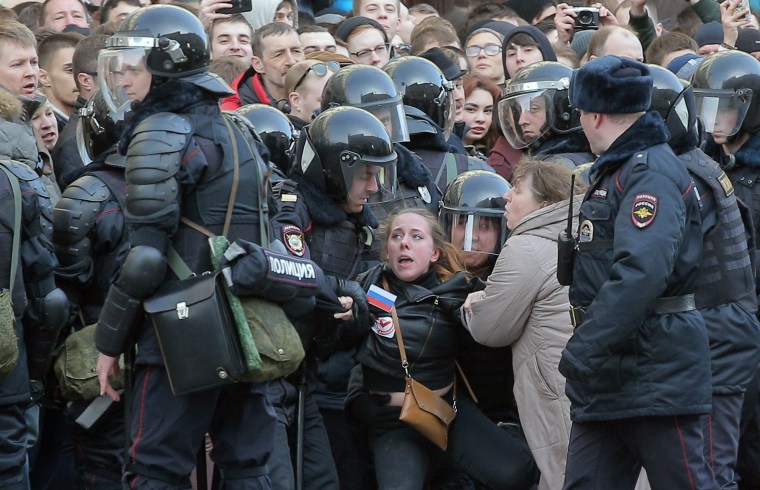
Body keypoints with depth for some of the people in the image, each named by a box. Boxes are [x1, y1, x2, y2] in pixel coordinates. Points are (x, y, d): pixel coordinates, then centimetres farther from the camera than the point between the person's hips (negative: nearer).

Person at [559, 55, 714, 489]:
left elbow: (640, 272, -28)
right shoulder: (615, 171, 19)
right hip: (609, 379, 10)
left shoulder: (652, 173, -15)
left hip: (656, 372, -10)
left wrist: (584, 349, -29)